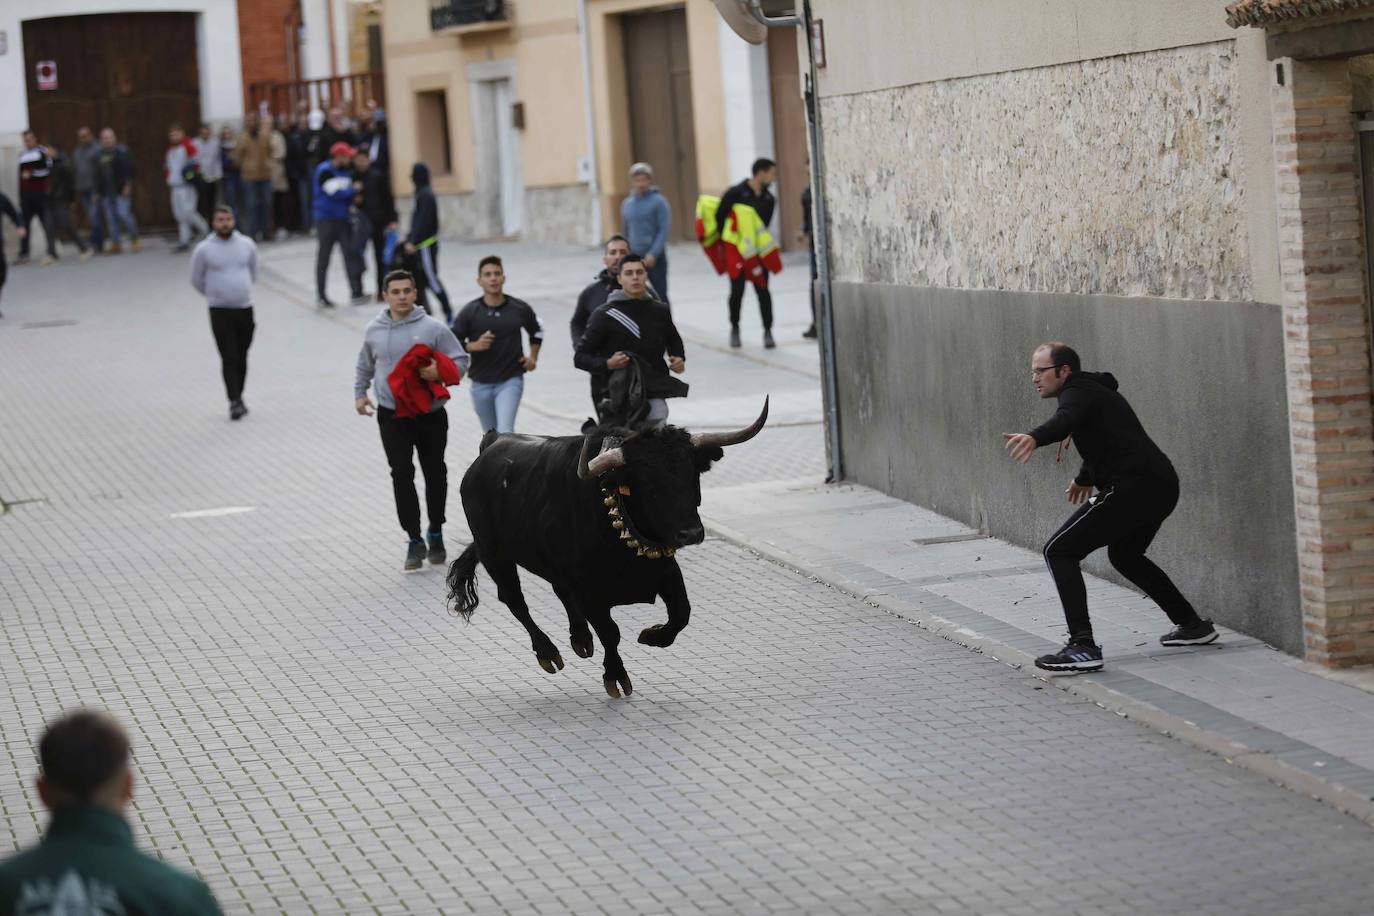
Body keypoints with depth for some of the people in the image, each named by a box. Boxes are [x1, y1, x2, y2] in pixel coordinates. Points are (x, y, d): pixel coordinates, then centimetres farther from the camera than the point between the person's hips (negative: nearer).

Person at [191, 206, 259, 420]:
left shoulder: (247, 245, 2)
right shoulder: (204, 249, -6)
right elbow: (197, 280, 8)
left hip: (245, 308, 3)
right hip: (220, 312, -3)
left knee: (241, 358, 9)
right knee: (229, 358, -10)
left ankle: (238, 398, 22)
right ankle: (235, 401, -11)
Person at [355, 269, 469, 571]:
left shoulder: (432, 328, -8)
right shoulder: (374, 331, 3)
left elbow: (460, 360, -5)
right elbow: (365, 365, 21)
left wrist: (439, 372, -23)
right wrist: (359, 393, 15)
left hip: (430, 414, -1)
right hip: (392, 415, 1)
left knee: (435, 474, 11)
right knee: (401, 475, -9)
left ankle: (436, 534, 28)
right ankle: (414, 540, -4)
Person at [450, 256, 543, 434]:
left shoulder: (520, 309, -2)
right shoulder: (469, 312, -6)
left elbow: (536, 332, 18)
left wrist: (533, 358, 5)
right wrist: (474, 346, -21)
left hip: (511, 381, -2)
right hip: (481, 384, 2)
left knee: (505, 431, -19)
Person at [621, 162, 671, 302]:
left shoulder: (658, 201, -6)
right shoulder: (626, 204, 10)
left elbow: (664, 230, -10)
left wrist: (653, 254, -18)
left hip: (655, 258, -4)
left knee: (660, 296, 1)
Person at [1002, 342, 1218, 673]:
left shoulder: (1078, 393, -5)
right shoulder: (1096, 392, 26)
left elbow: (1063, 420, -29)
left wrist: (1034, 438, -49)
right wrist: (1085, 478, 58)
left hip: (1132, 488, -10)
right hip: (1162, 486, 10)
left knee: (1059, 551, -10)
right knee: (1125, 556, 34)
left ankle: (1083, 647, -21)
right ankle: (1192, 625, 38)